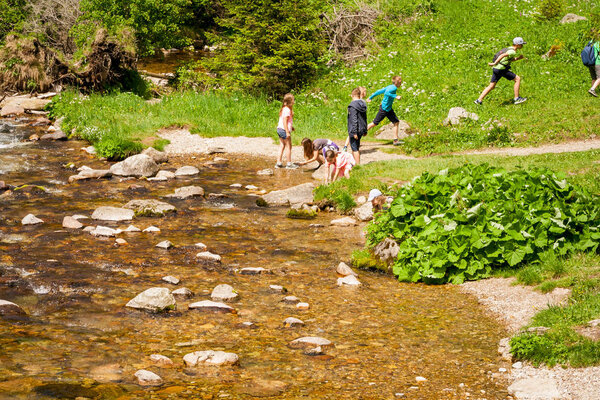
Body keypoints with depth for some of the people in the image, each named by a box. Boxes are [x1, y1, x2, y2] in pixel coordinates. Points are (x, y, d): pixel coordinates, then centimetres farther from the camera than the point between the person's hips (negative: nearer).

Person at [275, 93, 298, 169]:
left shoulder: (283, 109, 13)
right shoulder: (287, 110, -16)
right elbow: (284, 121, -20)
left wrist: (291, 126, 23)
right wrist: (287, 132, -22)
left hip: (279, 129, 9)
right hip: (284, 129, -9)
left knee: (282, 146, 13)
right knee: (288, 146, 0)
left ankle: (278, 163, 13)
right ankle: (289, 164, 6)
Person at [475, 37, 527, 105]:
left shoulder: (510, 49, 17)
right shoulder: (512, 52, -13)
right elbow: (502, 55, -26)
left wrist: (518, 58, 18)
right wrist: (495, 63, -28)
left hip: (496, 69, 9)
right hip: (501, 69, -9)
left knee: (491, 86, 12)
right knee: (517, 78, 0)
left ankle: (479, 100, 8)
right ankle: (517, 98, 2)